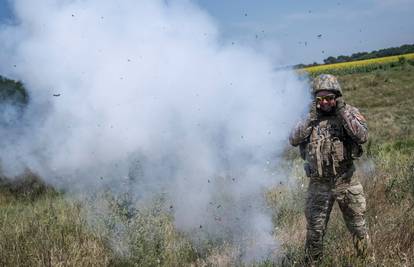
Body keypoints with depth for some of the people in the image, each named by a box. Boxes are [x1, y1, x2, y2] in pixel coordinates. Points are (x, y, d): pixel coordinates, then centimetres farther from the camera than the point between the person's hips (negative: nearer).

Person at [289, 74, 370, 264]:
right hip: (319, 184, 1)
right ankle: (312, 262, 28)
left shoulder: (350, 112, -3)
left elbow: (362, 137, -18)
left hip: (346, 182, -1)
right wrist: (311, 118, -16)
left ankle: (366, 258, 32)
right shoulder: (310, 118, 2)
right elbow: (294, 140, -9)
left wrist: (343, 111, -20)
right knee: (315, 230, 10)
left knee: (358, 227, 11)